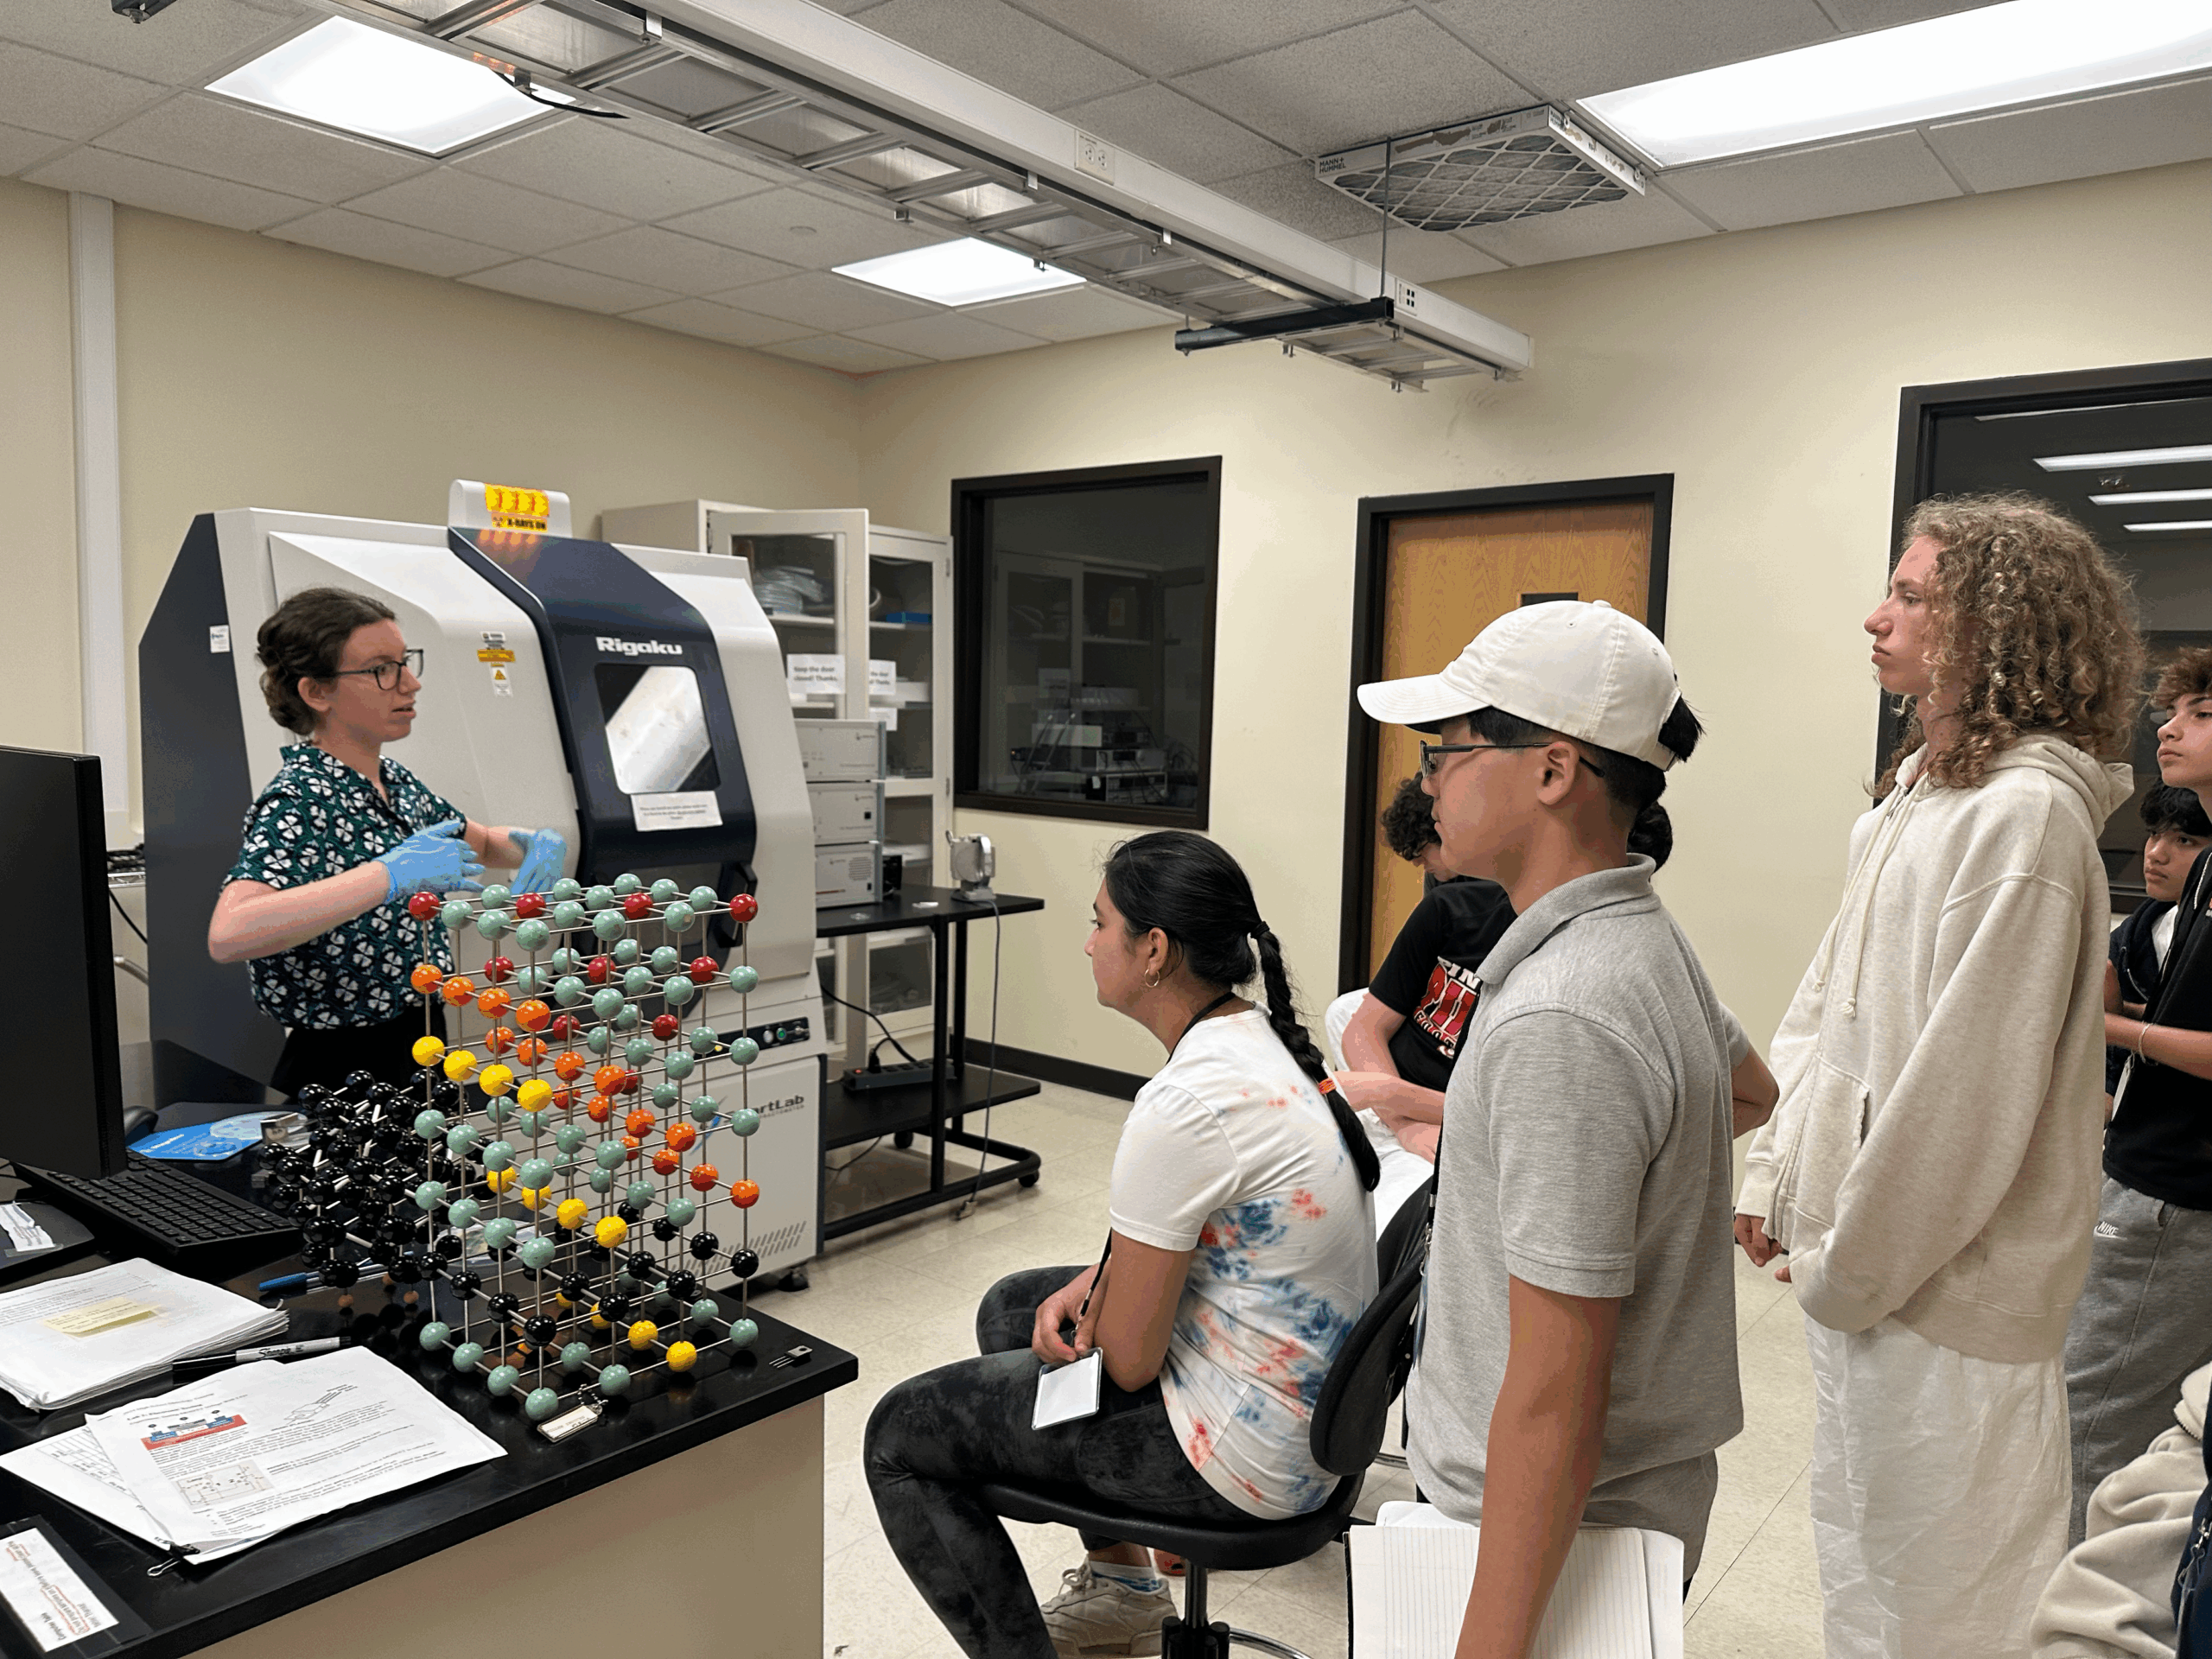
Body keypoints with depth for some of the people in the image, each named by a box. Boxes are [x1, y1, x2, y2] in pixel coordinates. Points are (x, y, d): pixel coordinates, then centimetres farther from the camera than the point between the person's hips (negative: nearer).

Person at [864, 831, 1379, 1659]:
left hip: (1247, 1455, -9)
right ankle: (1122, 1590, 35)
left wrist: (1090, 1316, 0)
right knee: (1009, 1304, 26)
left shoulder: (1183, 1105, -29)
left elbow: (1128, 1359, -22)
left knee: (898, 1438, 1)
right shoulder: (1263, 1042, 0)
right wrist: (1092, 1284, -1)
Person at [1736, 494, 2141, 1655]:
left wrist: (1852, 1268, -15)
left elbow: (1966, 1089, -22)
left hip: (1945, 1291, -8)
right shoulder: (1914, 796, 9)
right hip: (1862, 1260, 8)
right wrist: (1775, 1174, 10)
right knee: (1859, 1563, 24)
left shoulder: (2025, 817, -20)